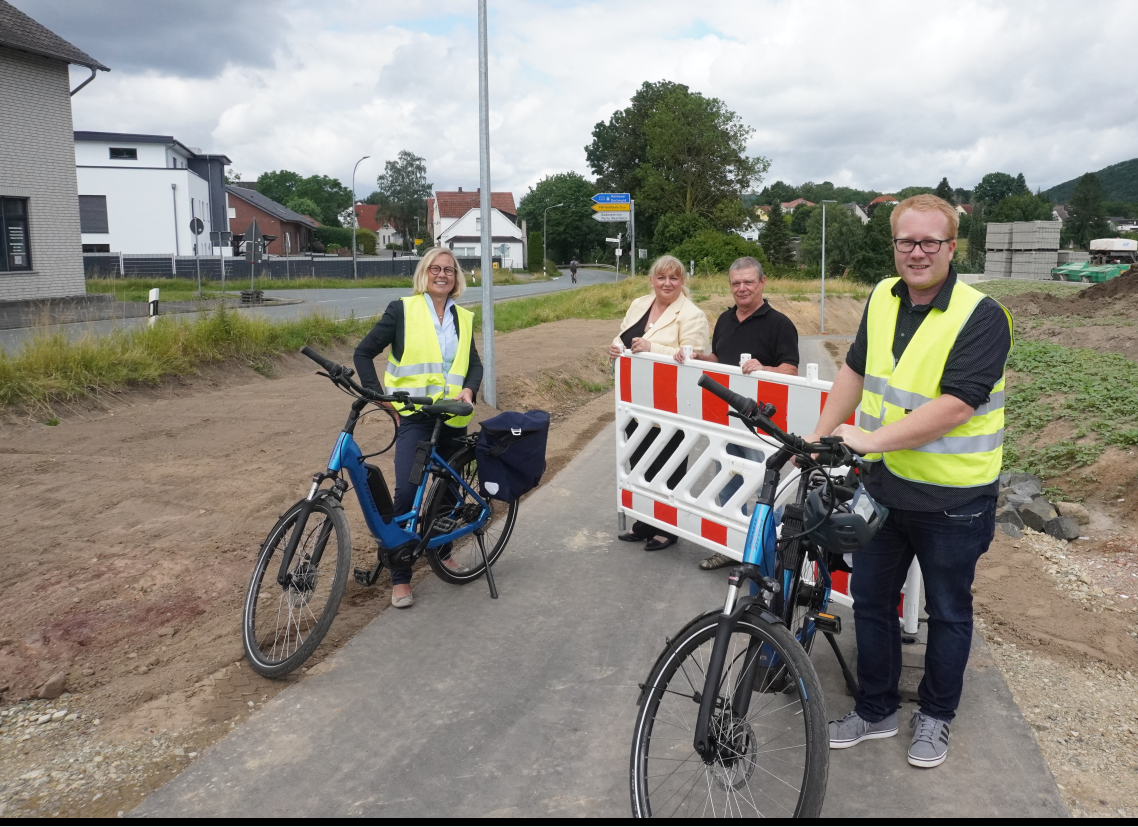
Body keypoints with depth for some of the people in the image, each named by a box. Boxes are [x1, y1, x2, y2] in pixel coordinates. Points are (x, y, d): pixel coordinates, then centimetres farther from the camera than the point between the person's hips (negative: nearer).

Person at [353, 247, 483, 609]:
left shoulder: (462, 318, 12)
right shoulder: (402, 310, -1)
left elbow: (474, 363, 18)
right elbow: (364, 353, 1)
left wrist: (468, 390, -4)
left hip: (453, 418, 5)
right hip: (413, 416, -4)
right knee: (407, 491, -15)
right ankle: (400, 578, -5)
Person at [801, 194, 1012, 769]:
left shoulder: (981, 316, -17)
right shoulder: (882, 300, 2)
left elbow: (953, 406, -26)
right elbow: (856, 370, 12)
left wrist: (871, 438, -25)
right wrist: (820, 437, 8)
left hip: (952, 499, -5)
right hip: (884, 485, 6)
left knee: (947, 612, 13)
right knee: (870, 598, 14)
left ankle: (936, 715, 34)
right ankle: (876, 710, 33)